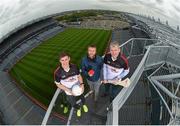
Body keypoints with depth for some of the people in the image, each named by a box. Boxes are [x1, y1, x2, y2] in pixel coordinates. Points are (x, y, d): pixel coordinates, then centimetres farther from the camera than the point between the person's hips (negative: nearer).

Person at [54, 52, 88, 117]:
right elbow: (58, 84, -15)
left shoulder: (74, 67, -25)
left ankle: (84, 105, 68)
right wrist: (69, 90, -23)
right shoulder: (58, 72, -30)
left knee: (82, 97, 30)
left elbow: (79, 76, -7)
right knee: (73, 104, 21)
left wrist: (82, 84, -23)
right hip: (69, 92, -1)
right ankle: (78, 108, 60)